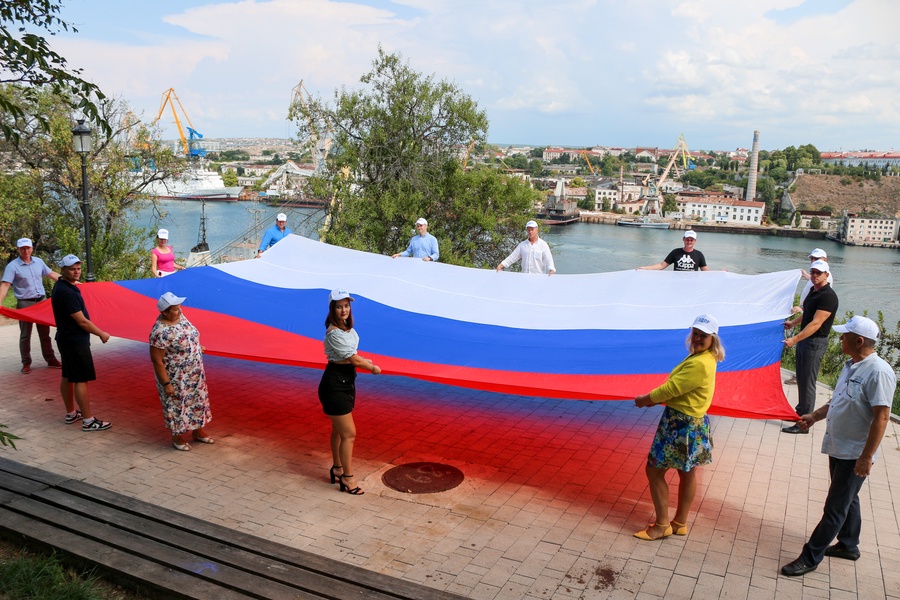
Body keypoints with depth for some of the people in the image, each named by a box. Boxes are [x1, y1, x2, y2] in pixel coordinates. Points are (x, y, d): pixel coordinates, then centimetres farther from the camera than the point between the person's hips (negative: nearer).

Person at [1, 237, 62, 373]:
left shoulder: (39, 262, 6)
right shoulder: (13, 266, -10)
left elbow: (52, 274, 19)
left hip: (42, 301, 4)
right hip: (25, 303, -4)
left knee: (45, 333, 12)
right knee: (25, 335, 4)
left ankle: (51, 360, 20)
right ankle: (26, 363, 12)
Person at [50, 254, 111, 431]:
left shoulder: (63, 286, 9)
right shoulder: (66, 292, -23)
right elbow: (82, 321, -21)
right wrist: (102, 334, -9)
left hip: (67, 339, 11)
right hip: (75, 341, -11)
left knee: (68, 376, 17)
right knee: (81, 380, -6)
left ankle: (71, 413, 29)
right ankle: (88, 421, -2)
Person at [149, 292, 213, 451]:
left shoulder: (179, 316, -6)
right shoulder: (161, 332, -30)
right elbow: (157, 360, -25)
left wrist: (197, 346, 27)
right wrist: (166, 383, -21)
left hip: (194, 372, 8)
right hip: (175, 377, -8)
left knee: (197, 400, 19)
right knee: (177, 405, 10)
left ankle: (197, 431, 38)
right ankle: (178, 437, 31)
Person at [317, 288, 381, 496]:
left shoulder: (348, 328, 5)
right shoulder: (334, 333, -23)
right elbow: (354, 360, -17)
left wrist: (364, 361, 4)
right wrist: (373, 368, -3)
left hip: (346, 382, 9)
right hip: (335, 384, -9)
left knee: (339, 430, 22)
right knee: (349, 433, -4)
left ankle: (337, 469, 37)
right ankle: (347, 479, 8)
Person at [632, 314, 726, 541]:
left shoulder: (700, 364, -25)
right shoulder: (701, 358, 8)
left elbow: (671, 388, -22)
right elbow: (678, 388, 14)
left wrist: (645, 400, -7)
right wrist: (654, 399, 3)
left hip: (681, 425, -10)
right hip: (690, 423, 10)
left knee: (654, 470, 1)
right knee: (687, 473, 19)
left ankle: (662, 525, 12)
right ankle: (680, 523, 33)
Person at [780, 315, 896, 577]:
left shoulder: (878, 372, -23)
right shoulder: (851, 365, 7)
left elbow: (881, 417, -25)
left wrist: (867, 457, -24)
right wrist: (814, 416, 12)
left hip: (855, 454, -9)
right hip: (838, 447, 9)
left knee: (835, 507, 1)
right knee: (847, 499, 23)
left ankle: (811, 557, 8)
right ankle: (848, 545, 40)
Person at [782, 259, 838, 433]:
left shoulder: (828, 296, -20)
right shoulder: (814, 291, 10)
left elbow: (816, 323, -26)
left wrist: (795, 339, -31)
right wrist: (793, 322, 29)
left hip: (815, 343, -9)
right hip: (804, 340, 9)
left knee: (807, 382, -6)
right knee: (801, 378, 19)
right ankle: (800, 411, 35)